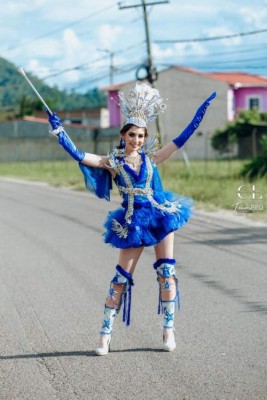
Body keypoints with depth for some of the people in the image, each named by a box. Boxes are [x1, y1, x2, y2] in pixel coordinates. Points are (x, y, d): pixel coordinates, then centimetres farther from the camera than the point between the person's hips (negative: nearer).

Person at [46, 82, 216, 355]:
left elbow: (181, 139, 11)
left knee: (166, 273, 0)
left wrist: (201, 112, 11)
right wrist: (58, 130, -9)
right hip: (132, 223, -3)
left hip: (160, 217, 3)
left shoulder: (151, 158, 6)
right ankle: (105, 334, 5)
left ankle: (168, 331, 10)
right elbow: (78, 155, -6)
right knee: (121, 278, -2)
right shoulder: (112, 162, 0)